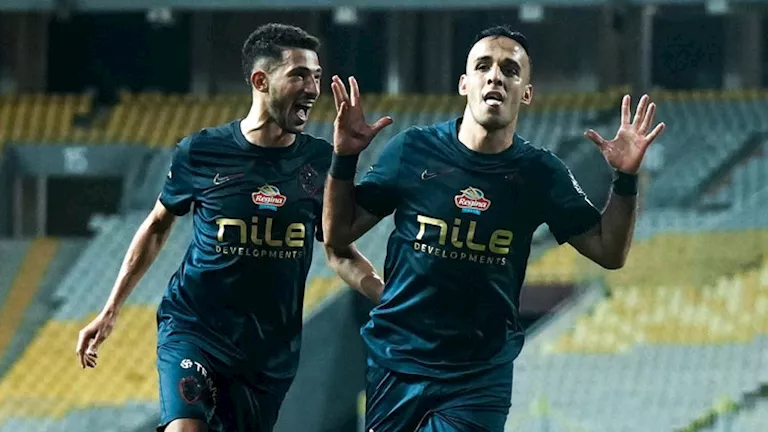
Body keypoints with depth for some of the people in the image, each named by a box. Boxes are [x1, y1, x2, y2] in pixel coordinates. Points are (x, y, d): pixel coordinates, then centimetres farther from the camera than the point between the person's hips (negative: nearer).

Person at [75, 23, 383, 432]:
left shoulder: (320, 161, -1)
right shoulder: (200, 152, -6)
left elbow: (339, 252, 8)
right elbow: (157, 226, 9)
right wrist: (109, 312, 9)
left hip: (272, 348, 3)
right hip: (193, 328, -3)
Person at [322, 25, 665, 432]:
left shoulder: (540, 173, 0)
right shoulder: (412, 151, -3)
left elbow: (608, 251, 3)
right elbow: (338, 234, 3)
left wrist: (626, 179, -10)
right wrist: (344, 158, -10)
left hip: (480, 378, 0)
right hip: (396, 363, 0)